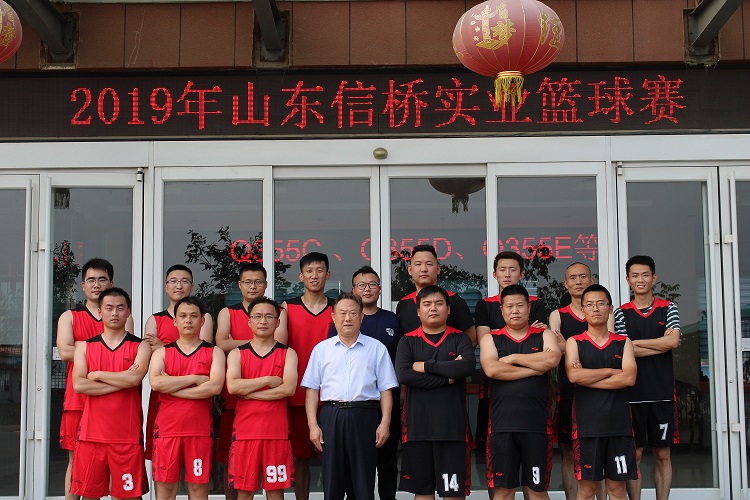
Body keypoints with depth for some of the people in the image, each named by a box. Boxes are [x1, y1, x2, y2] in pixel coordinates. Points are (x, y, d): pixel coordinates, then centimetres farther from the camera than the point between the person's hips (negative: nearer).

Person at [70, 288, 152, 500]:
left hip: (127, 434, -2)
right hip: (91, 432, 2)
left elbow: (135, 377, -14)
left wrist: (97, 374, -5)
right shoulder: (85, 347, 10)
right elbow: (78, 385, -6)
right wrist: (122, 381, -9)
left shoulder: (140, 347, 5)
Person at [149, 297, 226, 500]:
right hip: (167, 428, 1)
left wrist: (171, 387, -10)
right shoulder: (162, 352, 9)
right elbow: (155, 382, -11)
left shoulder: (214, 352, 5)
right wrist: (195, 379, -11)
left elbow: (215, 386, -12)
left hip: (200, 430, -1)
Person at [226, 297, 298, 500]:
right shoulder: (237, 354, 8)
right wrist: (268, 380, -9)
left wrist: (248, 392, -10)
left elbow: (288, 388, -12)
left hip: (277, 431, -1)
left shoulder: (288, 353, 6)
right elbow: (232, 386, -10)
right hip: (245, 430, 1)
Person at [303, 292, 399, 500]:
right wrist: (313, 425, -1)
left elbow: (385, 389, 6)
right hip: (331, 417, 1)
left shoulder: (376, 348, 9)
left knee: (364, 482, 1)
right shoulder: (321, 349, 12)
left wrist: (385, 422, -5)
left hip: (364, 417, -1)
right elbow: (312, 390, 8)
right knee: (332, 482, 4)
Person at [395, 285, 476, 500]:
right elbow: (403, 375, -10)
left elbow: (468, 366, -14)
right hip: (417, 426, 1)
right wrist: (447, 378, -10)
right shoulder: (408, 341, 7)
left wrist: (426, 366, -10)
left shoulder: (459, 338, 7)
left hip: (452, 425, -1)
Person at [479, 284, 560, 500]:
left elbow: (552, 359, -11)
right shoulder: (491, 339, 10)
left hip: (537, 423, 0)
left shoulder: (544, 335, 11)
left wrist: (513, 358, -6)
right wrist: (534, 367, -8)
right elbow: (491, 369, -10)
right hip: (502, 423, 0)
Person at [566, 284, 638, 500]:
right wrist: (611, 371, -7)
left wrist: (587, 377, -10)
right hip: (587, 424, -1)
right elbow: (574, 375, -13)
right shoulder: (574, 342, 5)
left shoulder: (623, 342, 9)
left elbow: (629, 378, -8)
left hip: (619, 423, 1)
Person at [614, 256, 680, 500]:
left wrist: (636, 343, -7)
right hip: (632, 394, -1)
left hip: (662, 393, 1)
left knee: (663, 455, 6)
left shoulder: (668, 308, 7)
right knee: (635, 454, 3)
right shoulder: (621, 313, 4)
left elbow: (673, 342, -9)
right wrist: (661, 343, -7)